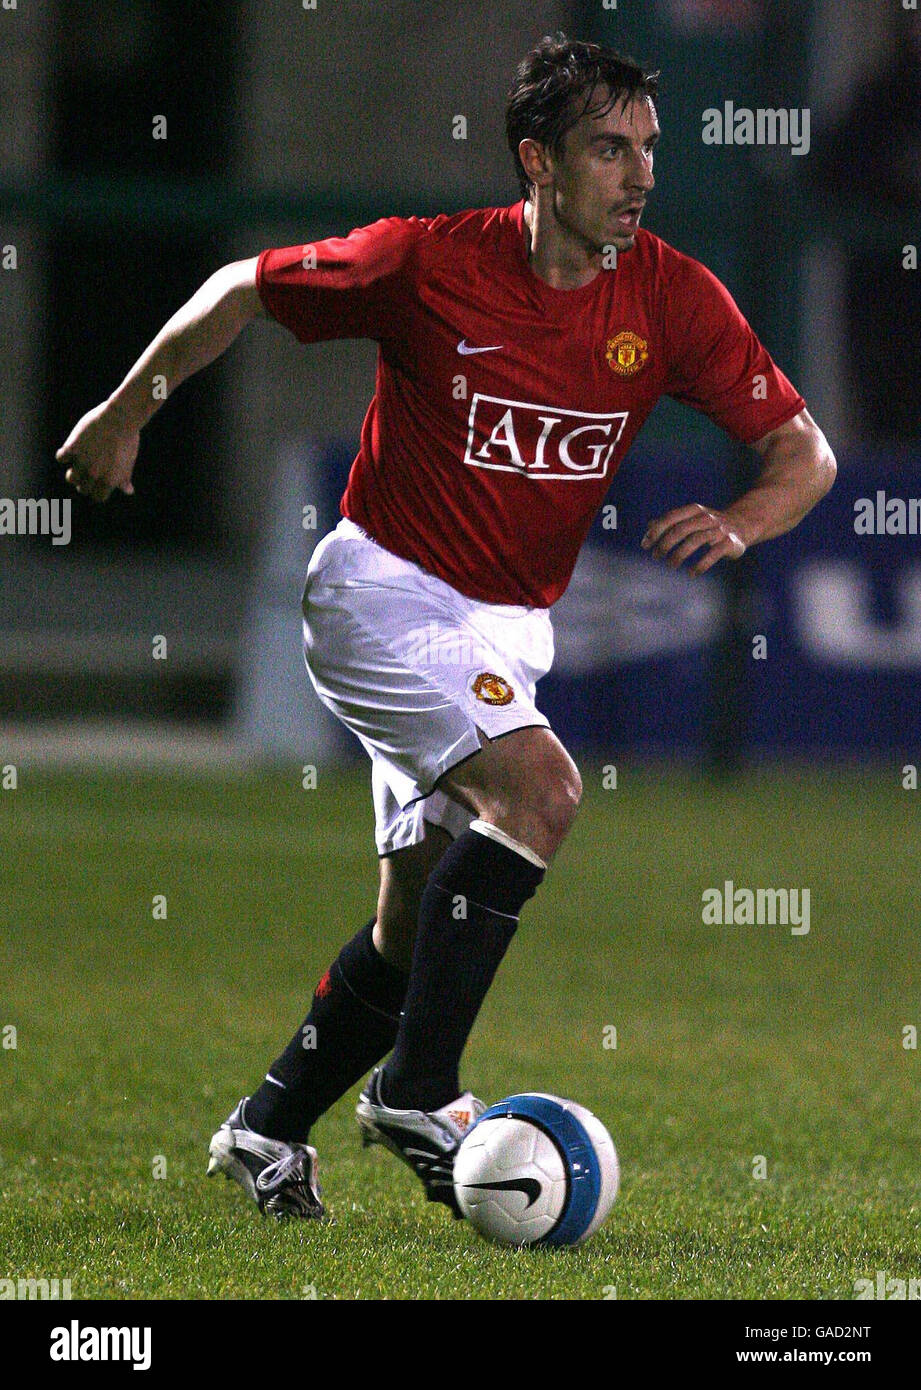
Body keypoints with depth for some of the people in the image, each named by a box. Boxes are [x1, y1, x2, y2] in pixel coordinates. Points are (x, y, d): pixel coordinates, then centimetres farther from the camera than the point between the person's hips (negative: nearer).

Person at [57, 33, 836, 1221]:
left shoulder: (672, 299, -7)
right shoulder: (429, 264, -16)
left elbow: (804, 452, -3)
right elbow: (243, 291, -2)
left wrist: (739, 523, -25)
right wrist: (125, 413, 6)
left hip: (507, 629, 6)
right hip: (382, 590, -6)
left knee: (418, 922, 9)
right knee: (539, 789, -27)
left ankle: (268, 1126, 28)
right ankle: (417, 1093, -21)